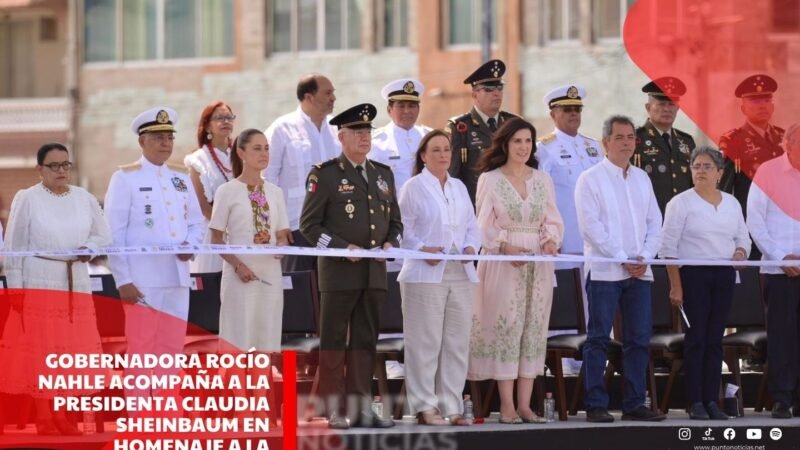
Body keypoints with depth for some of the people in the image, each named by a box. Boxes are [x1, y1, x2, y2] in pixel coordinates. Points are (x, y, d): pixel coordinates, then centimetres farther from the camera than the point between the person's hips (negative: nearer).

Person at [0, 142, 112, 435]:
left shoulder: (85, 199, 9)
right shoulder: (26, 199, -3)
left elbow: (103, 236, 13)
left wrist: (87, 249, -9)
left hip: (76, 287, 4)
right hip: (38, 287, -4)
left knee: (73, 354, 3)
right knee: (38, 354, -4)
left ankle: (61, 415, 12)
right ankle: (43, 419, 2)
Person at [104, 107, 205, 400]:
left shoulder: (182, 177, 14)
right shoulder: (125, 178, -2)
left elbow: (196, 222, 17)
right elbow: (114, 234, -6)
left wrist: (190, 244, -6)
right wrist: (122, 279, -12)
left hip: (177, 279, 5)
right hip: (142, 281, -5)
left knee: (172, 352, 8)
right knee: (140, 352, -4)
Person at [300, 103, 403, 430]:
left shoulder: (383, 174, 15)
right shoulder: (325, 174, -3)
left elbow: (395, 221, 21)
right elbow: (309, 225, -6)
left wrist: (390, 243, 0)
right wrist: (343, 248, -15)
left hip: (375, 272, 5)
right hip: (339, 271, -5)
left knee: (365, 342, 8)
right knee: (334, 342, -2)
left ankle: (361, 408, 11)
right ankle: (335, 410, 0)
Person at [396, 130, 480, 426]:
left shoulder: (459, 188, 19)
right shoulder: (414, 187, 2)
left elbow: (472, 226, 18)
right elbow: (404, 228, -5)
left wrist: (471, 246, -1)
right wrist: (421, 248, -19)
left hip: (461, 274, 6)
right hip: (426, 275, -6)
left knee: (457, 343, 5)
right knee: (425, 342, -6)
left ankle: (451, 406, 9)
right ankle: (425, 406, -3)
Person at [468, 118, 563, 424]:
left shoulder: (543, 180, 12)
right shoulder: (490, 179, 2)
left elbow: (553, 220, 12)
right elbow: (485, 225, -2)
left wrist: (551, 240, -9)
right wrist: (505, 246, -18)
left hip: (539, 262, 4)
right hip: (502, 262, -4)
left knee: (534, 328, 1)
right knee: (506, 327, -7)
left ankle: (524, 404, 3)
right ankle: (507, 405, -5)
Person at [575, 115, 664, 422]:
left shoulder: (642, 179, 15)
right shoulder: (591, 179, -2)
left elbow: (654, 222, 13)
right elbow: (591, 226, -9)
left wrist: (645, 257, -3)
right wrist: (623, 260, -13)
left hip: (640, 271, 5)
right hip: (604, 270, -5)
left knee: (639, 339, 3)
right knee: (599, 339, -4)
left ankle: (634, 404, 7)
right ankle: (595, 405, -3)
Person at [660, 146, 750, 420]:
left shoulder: (732, 203, 12)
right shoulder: (681, 203, -3)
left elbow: (743, 237, 20)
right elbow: (669, 246, -6)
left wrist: (740, 252, -5)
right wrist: (675, 285, -11)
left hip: (724, 275, 4)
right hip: (693, 274, -4)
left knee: (715, 338, 4)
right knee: (696, 337, -5)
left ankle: (712, 400, 7)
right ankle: (696, 402, -3)